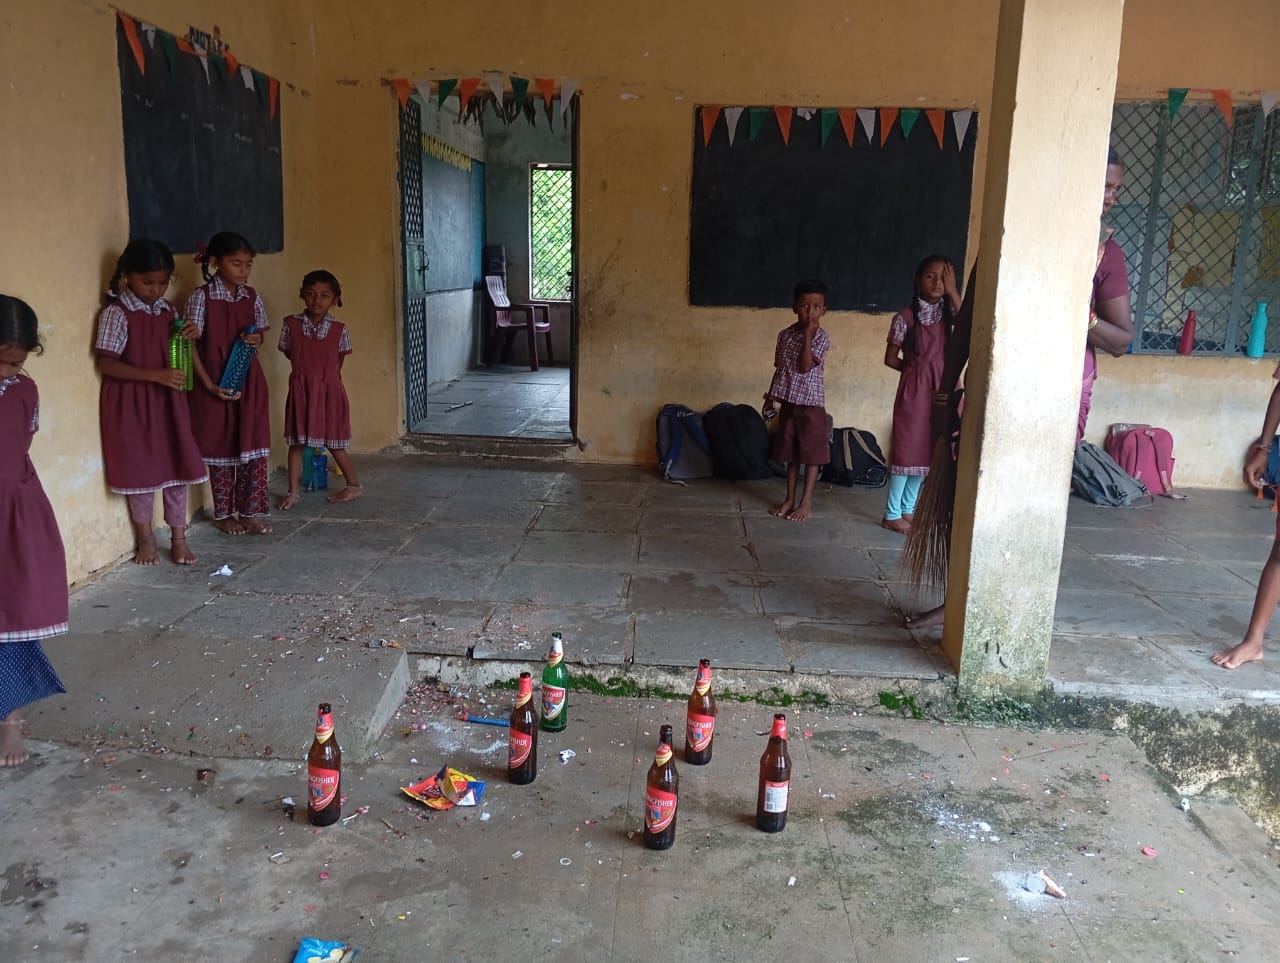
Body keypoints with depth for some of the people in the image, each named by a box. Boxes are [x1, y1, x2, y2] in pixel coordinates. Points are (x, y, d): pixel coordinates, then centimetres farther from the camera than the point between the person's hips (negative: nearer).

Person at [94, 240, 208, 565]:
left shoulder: (167, 309, 6)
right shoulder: (116, 313, -13)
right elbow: (106, 364, -18)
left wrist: (189, 336, -5)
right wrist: (156, 375, -26)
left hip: (167, 399, 6)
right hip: (131, 402, -5)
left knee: (178, 465, 6)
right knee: (140, 467, 5)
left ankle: (178, 537, 16)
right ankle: (146, 537, 20)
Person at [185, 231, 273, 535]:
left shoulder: (251, 297, 4)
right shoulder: (201, 297, -10)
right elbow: (190, 344, -10)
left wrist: (257, 339, -8)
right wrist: (209, 384, -17)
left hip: (250, 381, 4)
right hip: (216, 384, -4)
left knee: (254, 447, 4)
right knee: (221, 448, 6)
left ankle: (250, 511, 15)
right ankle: (223, 514, 19)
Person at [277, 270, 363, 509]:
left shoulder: (339, 330, -6)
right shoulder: (291, 324, -4)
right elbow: (289, 352, 9)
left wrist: (326, 376, 10)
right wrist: (307, 370, 10)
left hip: (329, 390, -2)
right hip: (300, 390, 2)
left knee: (333, 442, 6)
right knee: (296, 442, 6)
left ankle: (354, 485, 21)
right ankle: (293, 492, 14)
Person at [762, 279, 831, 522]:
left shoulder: (821, 338, -9)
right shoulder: (785, 334, 6)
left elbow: (805, 366, -21)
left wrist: (808, 334, -19)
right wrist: (770, 397, 13)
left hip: (811, 402, -5)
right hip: (788, 401, 5)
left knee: (811, 453, 1)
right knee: (791, 453, 11)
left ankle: (806, 502, 7)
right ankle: (790, 499, 20)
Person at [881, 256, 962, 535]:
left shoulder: (950, 312, 6)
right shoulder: (906, 316, -6)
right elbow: (891, 358, -3)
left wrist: (953, 292, -13)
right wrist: (916, 368, 1)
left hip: (942, 388, 5)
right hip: (914, 389, -5)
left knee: (926, 449, 9)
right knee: (907, 448, -3)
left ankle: (907, 510, 21)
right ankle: (892, 514, 6)